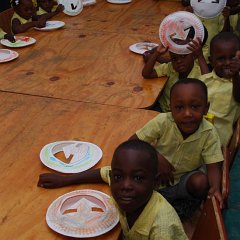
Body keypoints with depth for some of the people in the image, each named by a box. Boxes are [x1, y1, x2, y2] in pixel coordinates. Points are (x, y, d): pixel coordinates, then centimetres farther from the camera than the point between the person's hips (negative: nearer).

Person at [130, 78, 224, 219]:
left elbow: (213, 165, -18)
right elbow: (132, 143, -17)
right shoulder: (162, 122, -23)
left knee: (201, 181, -30)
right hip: (157, 178, 1)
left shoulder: (209, 133, -21)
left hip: (186, 178, 0)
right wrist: (156, 158, -31)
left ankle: (186, 207, 4)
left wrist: (216, 188, -39)